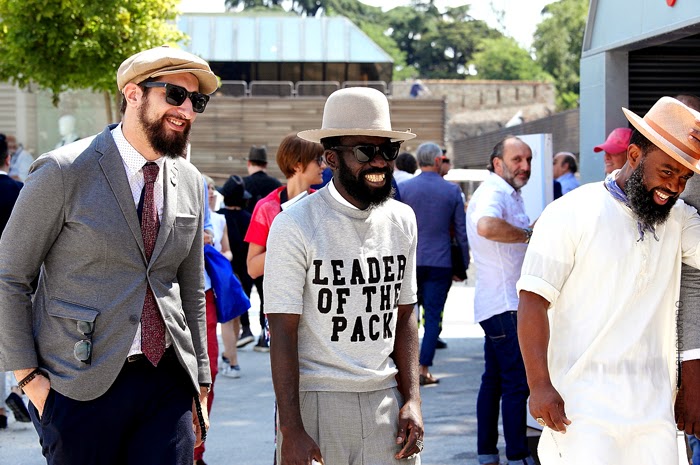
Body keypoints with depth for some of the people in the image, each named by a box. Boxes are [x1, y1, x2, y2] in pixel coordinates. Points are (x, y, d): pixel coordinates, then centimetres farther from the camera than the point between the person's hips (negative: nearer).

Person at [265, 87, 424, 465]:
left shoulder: (402, 221, 8)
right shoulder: (294, 225, -8)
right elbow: (282, 333, -10)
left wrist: (412, 398, 3)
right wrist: (291, 430, -15)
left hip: (385, 399, 4)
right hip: (316, 401, -4)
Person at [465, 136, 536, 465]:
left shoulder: (508, 195, 19)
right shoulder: (493, 192, -15)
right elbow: (486, 226, -38)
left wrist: (534, 229, 17)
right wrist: (528, 234, -25)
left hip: (499, 304, 11)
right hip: (505, 305, -11)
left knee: (494, 380, 13)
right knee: (517, 381, -8)